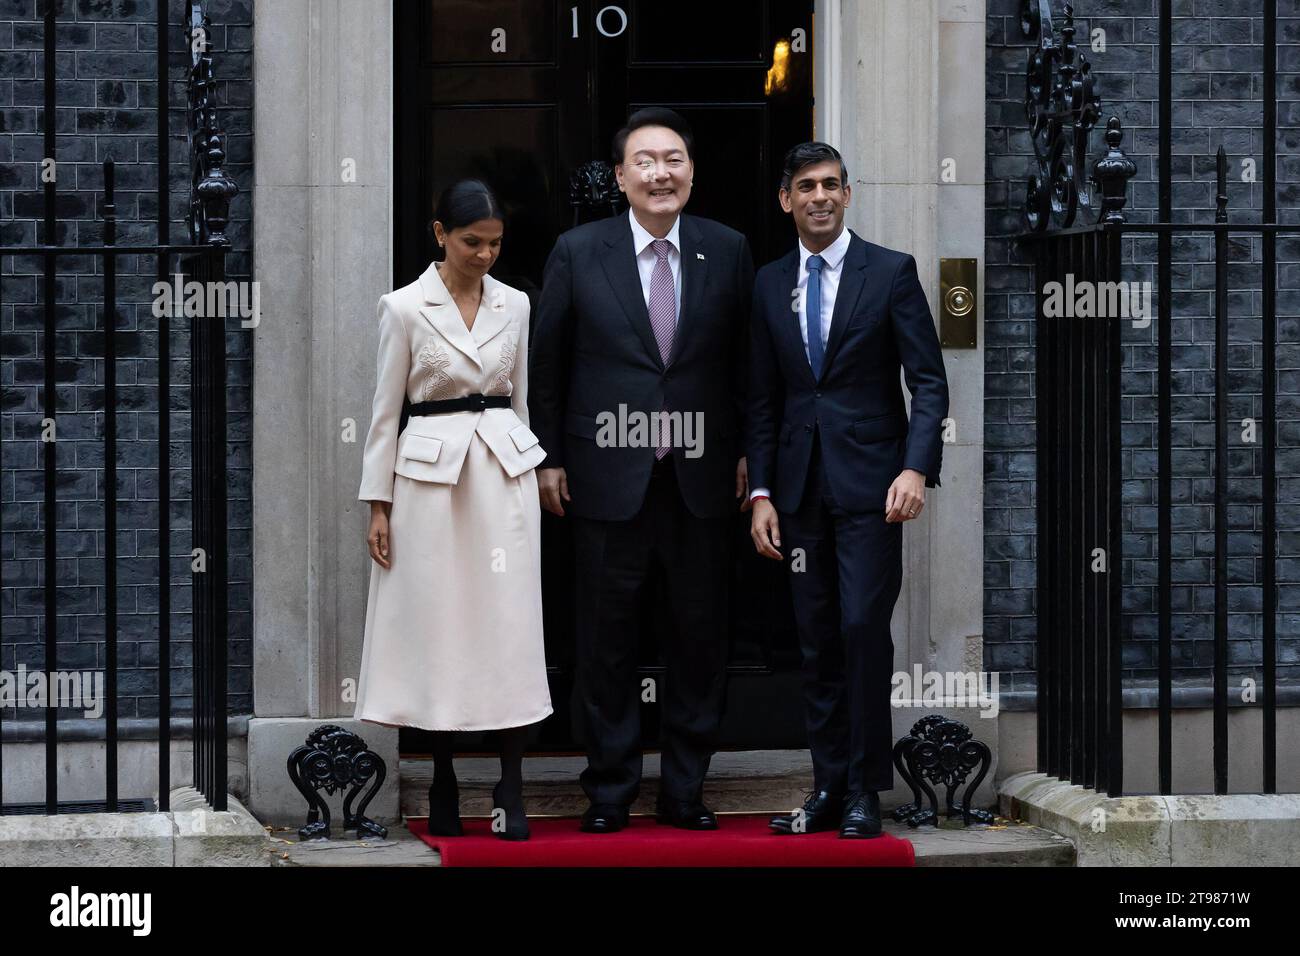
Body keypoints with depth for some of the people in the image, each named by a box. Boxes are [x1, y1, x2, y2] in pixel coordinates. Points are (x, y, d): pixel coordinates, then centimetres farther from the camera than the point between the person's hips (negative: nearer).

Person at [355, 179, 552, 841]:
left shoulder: (514, 306, 7)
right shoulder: (406, 309, -2)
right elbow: (385, 412, 1)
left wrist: (528, 477, 14)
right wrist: (378, 503, -2)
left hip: (506, 473, 2)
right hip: (432, 474, -2)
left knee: (509, 625, -3)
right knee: (437, 625, 1)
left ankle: (509, 793, -2)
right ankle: (444, 791, 11)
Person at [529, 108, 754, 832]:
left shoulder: (729, 252, 3)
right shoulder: (578, 253, 0)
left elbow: (746, 362, 8)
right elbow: (548, 361, 4)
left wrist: (747, 455, 4)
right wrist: (549, 458, 2)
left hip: (703, 478, 1)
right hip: (609, 474, -1)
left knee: (701, 637, 6)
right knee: (606, 638, 5)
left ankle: (686, 791, 17)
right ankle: (610, 792, 15)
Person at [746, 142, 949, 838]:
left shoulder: (890, 272, -1)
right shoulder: (769, 285, 11)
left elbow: (929, 382, -4)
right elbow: (762, 400, 13)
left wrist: (916, 469, -17)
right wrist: (761, 493, 6)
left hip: (870, 483, -4)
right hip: (801, 487, 4)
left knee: (863, 629, -10)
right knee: (817, 642, 5)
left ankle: (865, 791, -3)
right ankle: (828, 787, 10)